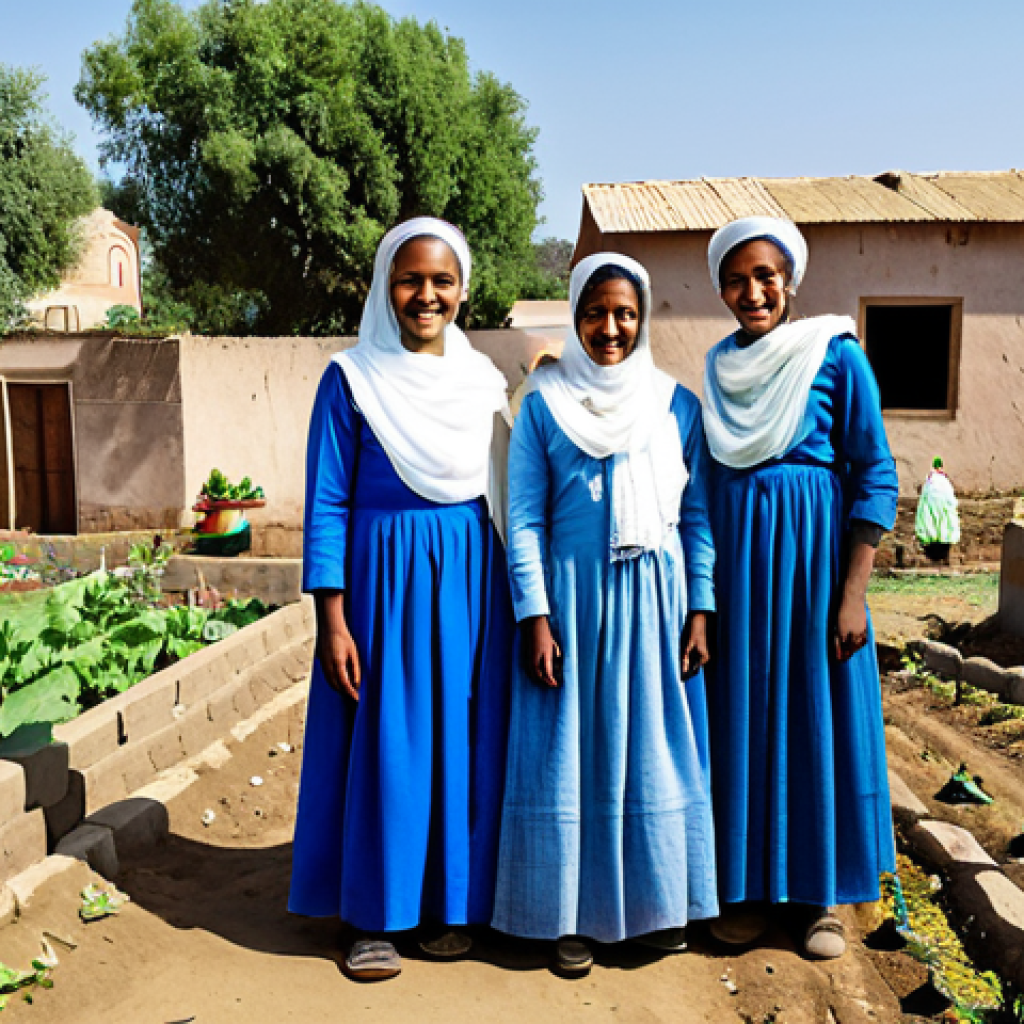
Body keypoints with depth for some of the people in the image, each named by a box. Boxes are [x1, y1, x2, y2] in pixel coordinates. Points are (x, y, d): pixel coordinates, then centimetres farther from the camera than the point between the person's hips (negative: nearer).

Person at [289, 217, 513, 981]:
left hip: (472, 580, 4)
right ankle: (374, 916, 21)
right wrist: (332, 620, -11)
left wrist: (522, 600, 9)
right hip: (386, 578, -3)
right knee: (384, 740, 3)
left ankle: (454, 903, 26)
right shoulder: (352, 380, -4)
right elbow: (326, 507, -5)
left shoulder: (483, 378, 7)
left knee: (464, 738, 9)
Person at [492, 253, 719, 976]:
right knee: (573, 753, 4)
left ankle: (660, 900, 28)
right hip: (573, 594, -1)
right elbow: (524, 517, -2)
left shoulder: (677, 405, 6)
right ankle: (575, 913, 20)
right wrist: (535, 618, -9)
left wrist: (700, 611, 0)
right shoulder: (544, 403, 1)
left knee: (656, 746, 9)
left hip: (657, 598, 2)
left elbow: (698, 515, 6)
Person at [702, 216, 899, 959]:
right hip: (737, 555, 4)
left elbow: (875, 477, -7)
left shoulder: (837, 355, -5)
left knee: (820, 718, 5)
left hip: (813, 550, -4)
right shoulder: (719, 366, 9)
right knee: (743, 718, 8)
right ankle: (748, 888, 23)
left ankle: (824, 896, 22)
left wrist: (853, 595, -13)